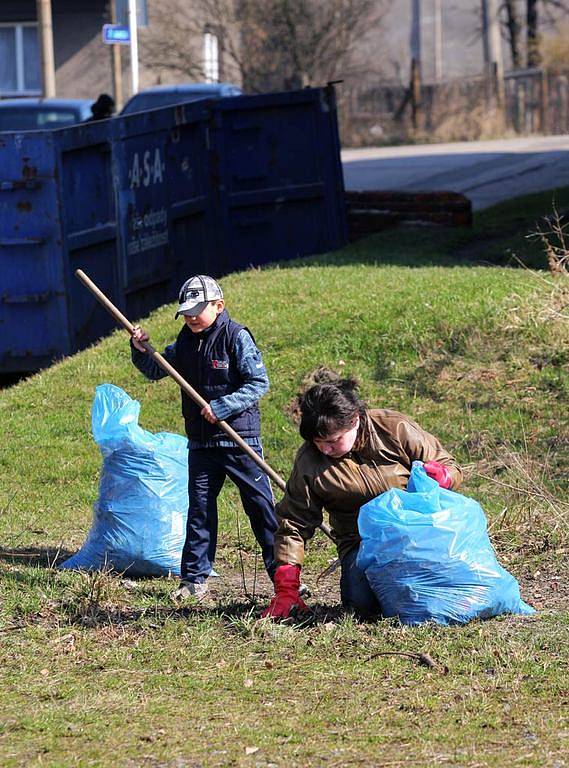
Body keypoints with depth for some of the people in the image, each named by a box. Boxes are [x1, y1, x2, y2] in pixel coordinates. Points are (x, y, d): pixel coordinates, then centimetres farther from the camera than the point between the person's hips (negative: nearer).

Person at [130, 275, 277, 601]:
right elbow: (156, 370, 20)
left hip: (240, 441, -6)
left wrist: (220, 407, -21)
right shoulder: (186, 341, 8)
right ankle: (195, 580, 13)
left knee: (261, 507, -2)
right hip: (201, 442, 6)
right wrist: (141, 351, 0)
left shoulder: (237, 337, -11)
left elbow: (259, 383, -14)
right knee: (199, 510, 7)